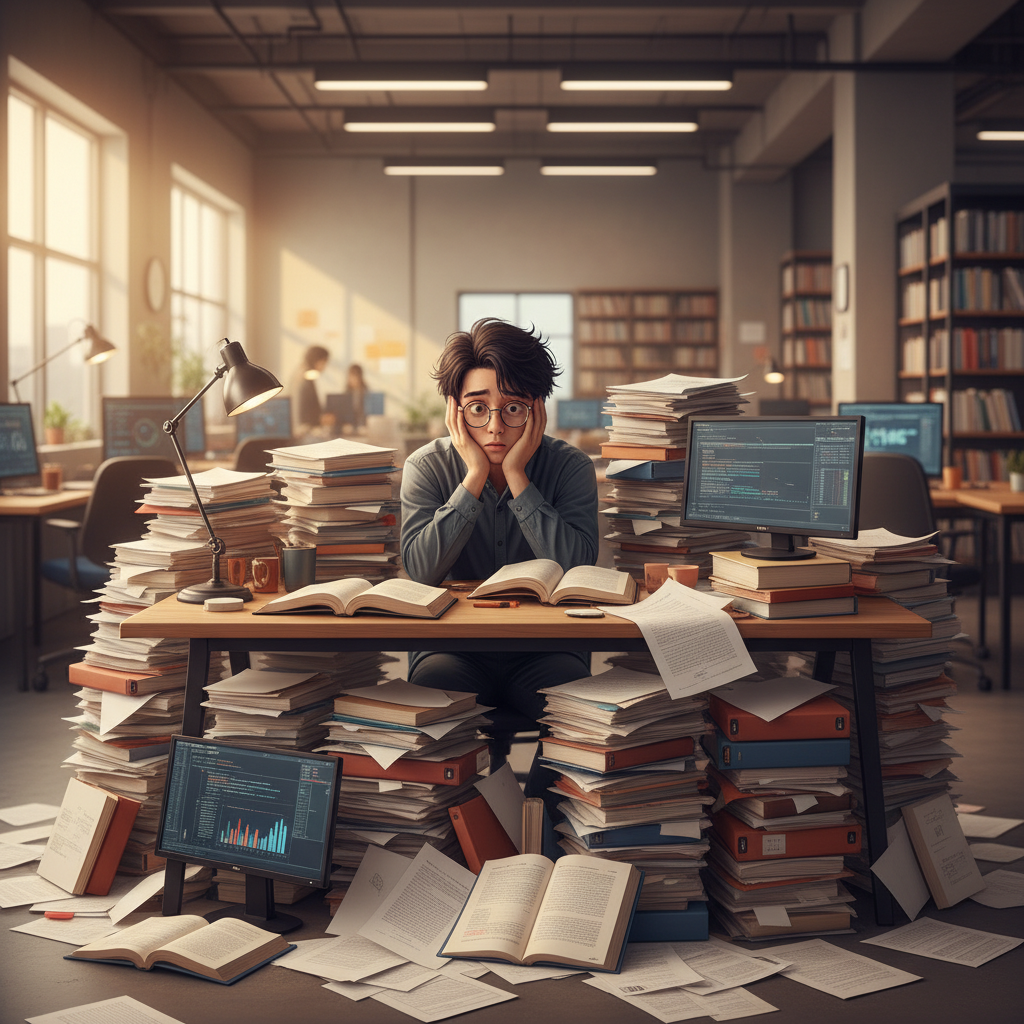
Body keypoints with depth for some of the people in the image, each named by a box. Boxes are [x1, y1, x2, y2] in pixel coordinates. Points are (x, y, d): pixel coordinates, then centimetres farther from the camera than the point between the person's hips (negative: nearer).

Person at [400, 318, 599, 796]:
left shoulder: (570, 467, -5)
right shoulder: (427, 467, -3)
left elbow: (577, 569, -21)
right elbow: (420, 569, -19)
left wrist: (516, 476, -21)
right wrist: (475, 477, -20)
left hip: (543, 647, 0)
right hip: (453, 646, 0)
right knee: (435, 685, -32)